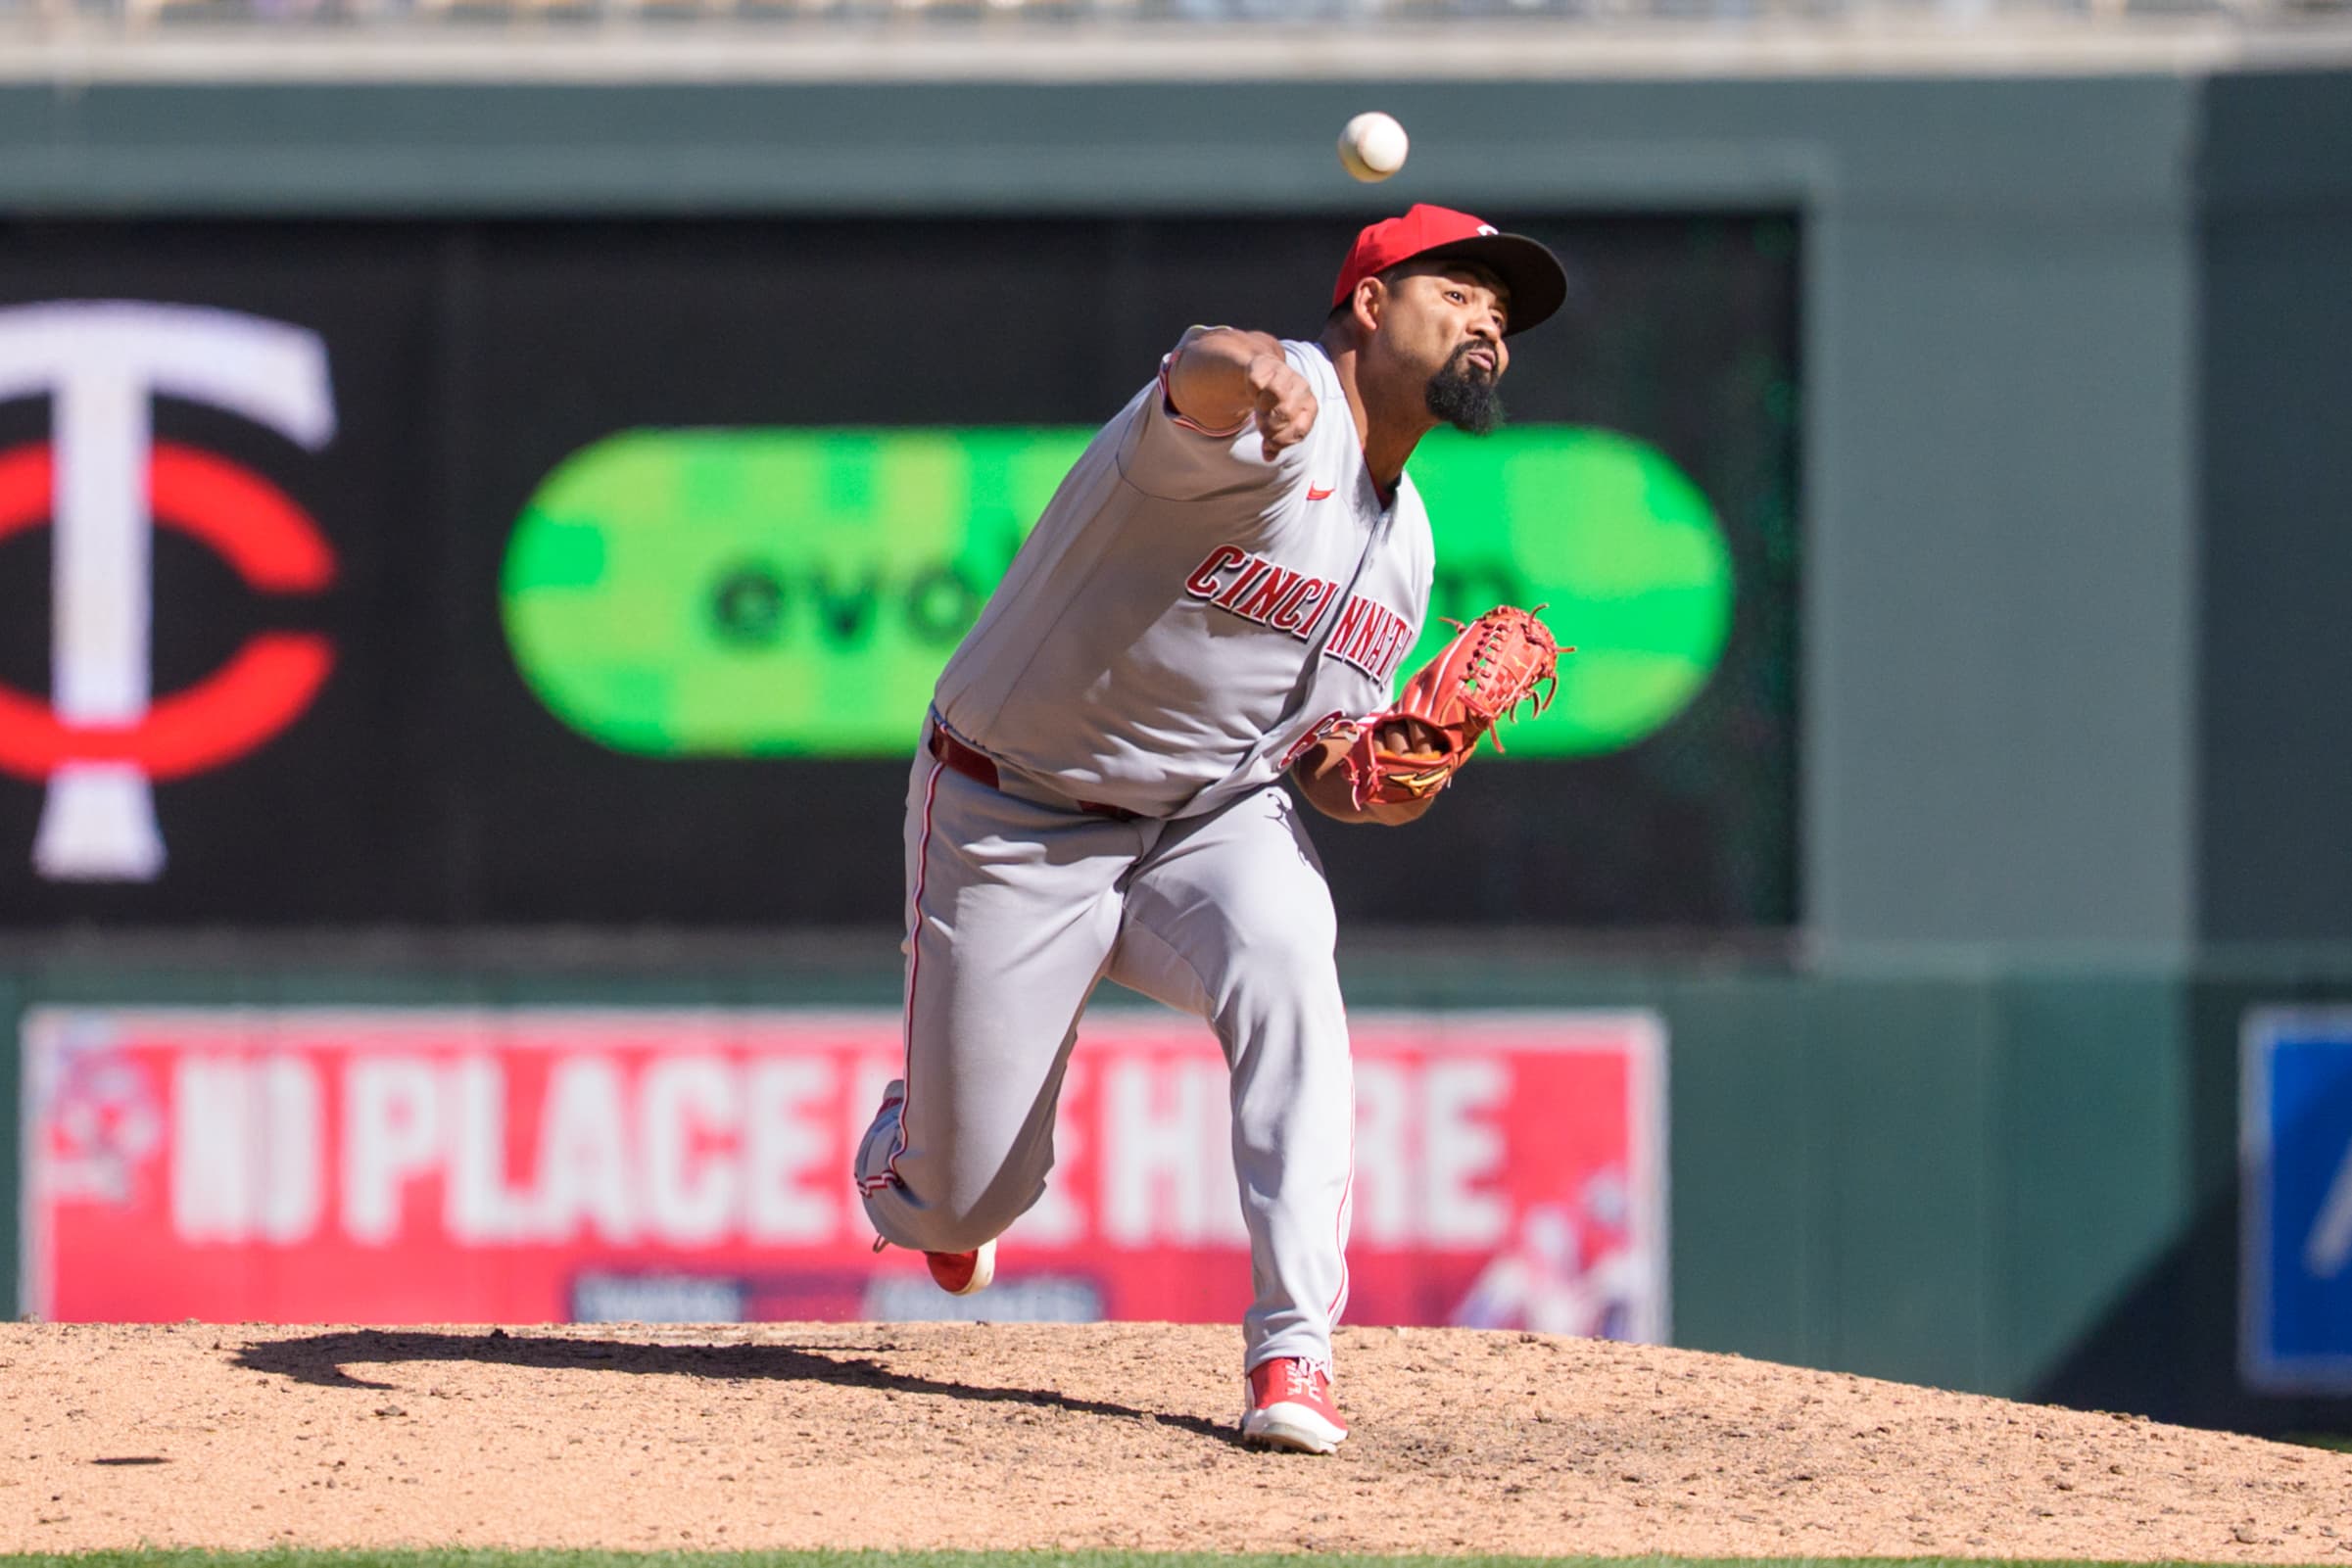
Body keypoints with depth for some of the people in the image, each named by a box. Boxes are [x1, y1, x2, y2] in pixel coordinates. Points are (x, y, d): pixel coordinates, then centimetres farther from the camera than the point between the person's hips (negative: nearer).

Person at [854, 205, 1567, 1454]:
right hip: (1015, 821, -5)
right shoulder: (1283, 423, -20)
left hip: (1210, 822, 5)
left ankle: (1293, 1350, -30)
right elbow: (1204, 381, -47)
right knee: (966, 1203, -2)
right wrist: (1256, 372, -72)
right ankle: (910, 1149, 40)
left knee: (1280, 953, -31)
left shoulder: (1403, 550, 7)